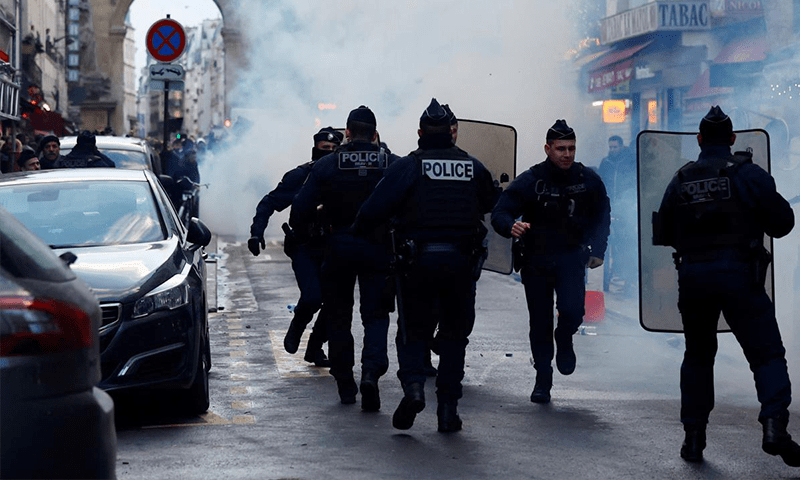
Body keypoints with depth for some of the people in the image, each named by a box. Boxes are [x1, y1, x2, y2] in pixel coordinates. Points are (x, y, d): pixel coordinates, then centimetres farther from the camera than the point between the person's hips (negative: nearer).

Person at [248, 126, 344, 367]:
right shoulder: (299, 176, -4)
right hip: (304, 249, -3)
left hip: (331, 249, 4)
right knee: (312, 297, -20)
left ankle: (315, 348, 16)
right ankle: (296, 328, 13)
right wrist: (256, 232, -14)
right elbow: (269, 203, -2)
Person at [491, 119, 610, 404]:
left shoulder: (588, 180, -5)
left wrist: (597, 250, -2)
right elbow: (499, 215, -12)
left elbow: (602, 216, 10)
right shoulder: (530, 181, -11)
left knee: (573, 310, -21)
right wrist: (512, 227, -35)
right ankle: (543, 380, 22)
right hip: (535, 260, 0)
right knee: (540, 324, 5)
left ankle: (564, 340, 14)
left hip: (570, 257, 0)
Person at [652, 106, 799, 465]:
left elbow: (662, 235, 14)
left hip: (692, 276, 4)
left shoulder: (681, 181, 9)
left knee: (698, 355, 18)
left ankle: (693, 436, 15)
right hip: (738, 274, -4)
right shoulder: (747, 173, -3)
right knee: (767, 353, -2)